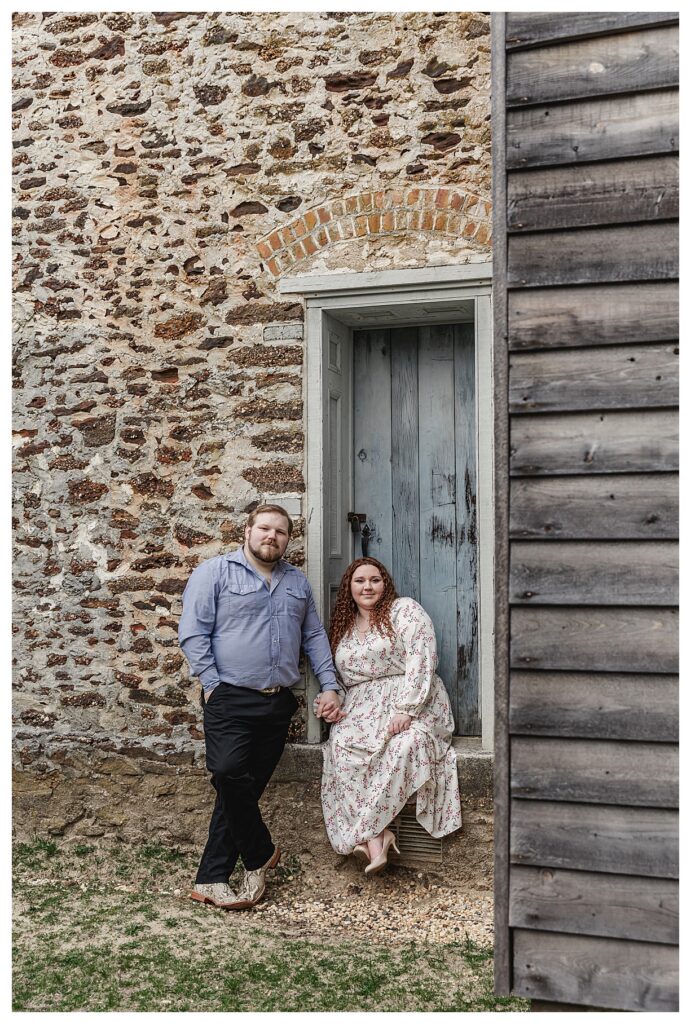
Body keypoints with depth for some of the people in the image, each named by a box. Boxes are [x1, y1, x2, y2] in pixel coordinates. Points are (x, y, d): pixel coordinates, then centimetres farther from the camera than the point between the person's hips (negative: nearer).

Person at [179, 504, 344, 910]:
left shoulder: (298, 582, 17)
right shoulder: (215, 572, 0)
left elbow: (315, 636, 19)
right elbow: (193, 633, -6)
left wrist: (330, 685, 9)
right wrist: (213, 685, -11)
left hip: (279, 704, 5)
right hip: (231, 699, -4)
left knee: (246, 789, 4)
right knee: (230, 775, -19)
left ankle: (211, 879, 13)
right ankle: (262, 853, 6)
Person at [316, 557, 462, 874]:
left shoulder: (405, 610, 3)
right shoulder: (341, 627, 21)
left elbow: (421, 660, -9)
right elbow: (340, 678, 24)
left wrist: (405, 710, -20)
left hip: (413, 705, -4)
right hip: (361, 708, 4)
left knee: (404, 744, -36)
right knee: (342, 746, -29)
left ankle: (364, 833, -26)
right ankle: (377, 838, -32)